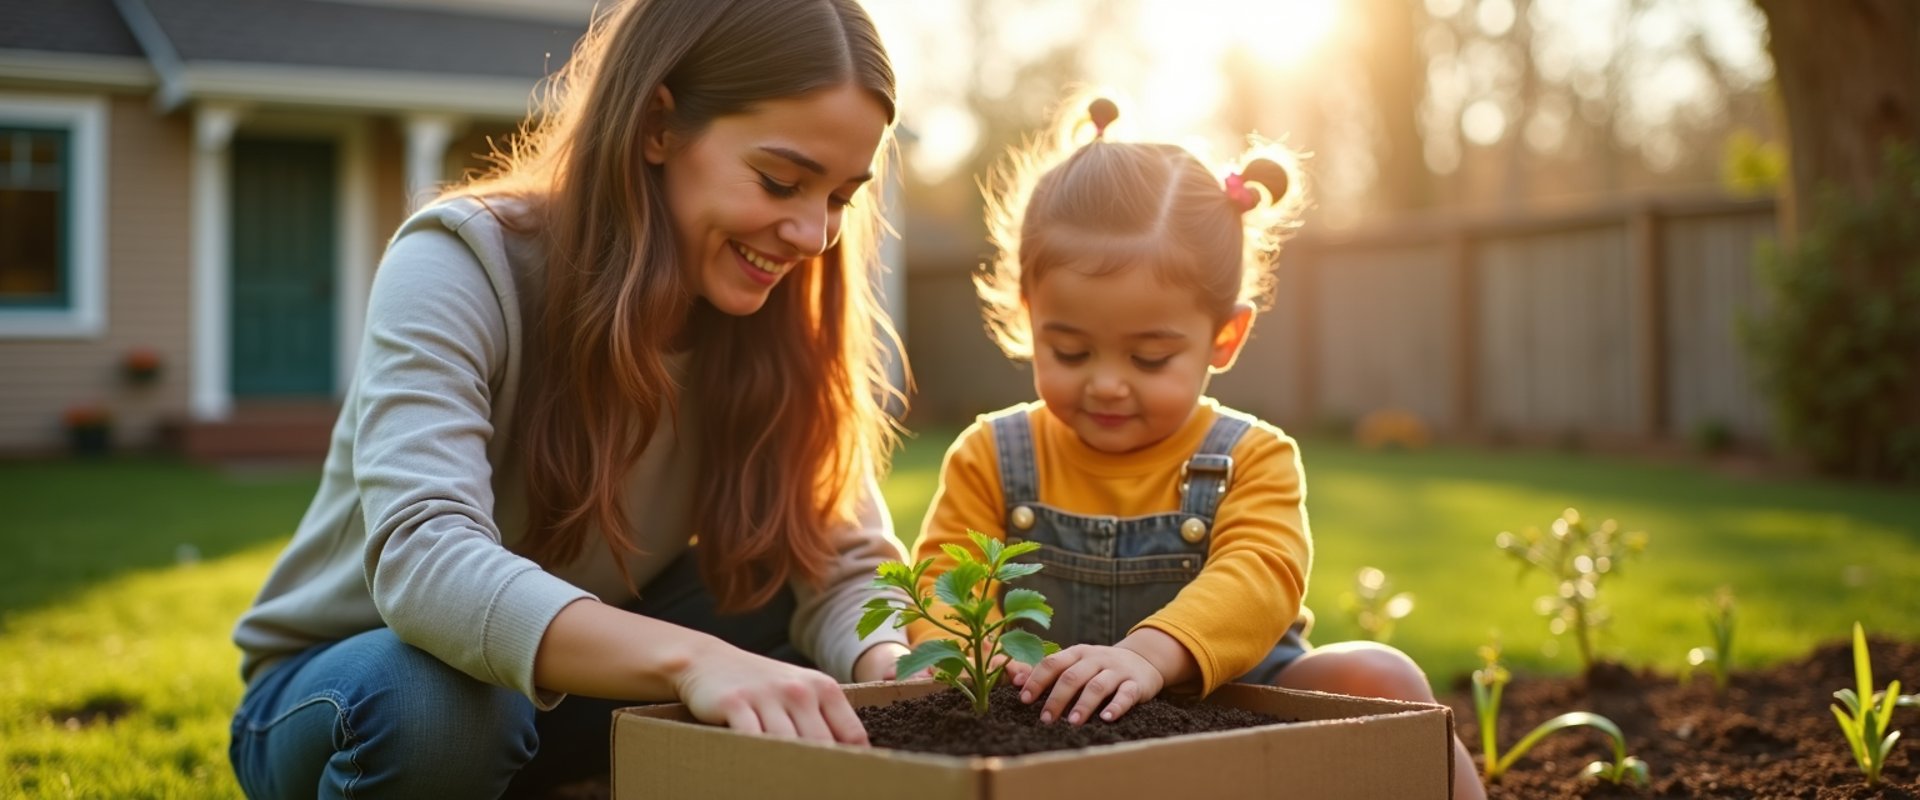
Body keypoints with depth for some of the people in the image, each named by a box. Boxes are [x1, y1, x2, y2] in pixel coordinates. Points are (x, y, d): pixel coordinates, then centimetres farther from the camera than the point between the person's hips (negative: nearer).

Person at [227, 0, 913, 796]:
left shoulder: (771, 322, -11)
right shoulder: (463, 267, -25)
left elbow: (846, 564, -14)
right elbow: (423, 560, -41)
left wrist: (897, 671, -38)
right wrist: (690, 659, -56)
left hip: (564, 693, 4)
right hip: (343, 692, -4)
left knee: (826, 653, -18)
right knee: (430, 697, -37)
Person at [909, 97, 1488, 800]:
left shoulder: (1253, 460, -3)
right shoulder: (990, 458, 3)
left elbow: (1259, 576, -20)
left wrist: (1152, 652, -42)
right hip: (1040, 725, 1)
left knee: (1375, 676, -22)